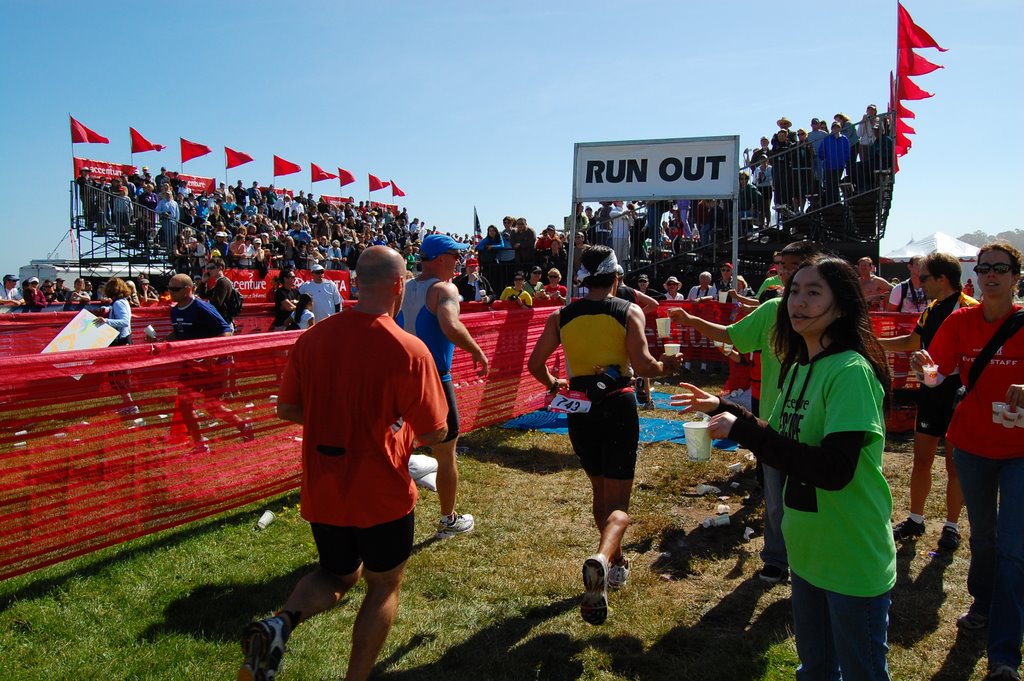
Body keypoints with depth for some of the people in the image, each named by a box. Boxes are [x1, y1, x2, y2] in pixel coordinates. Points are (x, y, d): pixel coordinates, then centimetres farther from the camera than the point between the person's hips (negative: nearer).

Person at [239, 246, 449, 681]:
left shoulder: (312, 338, -5)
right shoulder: (408, 349, -19)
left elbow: (287, 409, 5)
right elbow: (434, 434, -14)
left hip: (321, 493, 5)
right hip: (382, 496, -4)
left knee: (338, 574, 26)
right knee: (384, 585, 19)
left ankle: (281, 622, 0)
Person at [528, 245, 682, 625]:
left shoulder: (561, 316, 4)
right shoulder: (630, 312, -4)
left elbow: (535, 364, 2)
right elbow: (642, 365, -15)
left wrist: (552, 384, 22)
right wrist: (665, 367, 6)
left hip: (580, 410, 3)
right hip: (618, 408, -3)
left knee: (600, 491, 22)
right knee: (618, 501, 0)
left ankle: (617, 564, 35)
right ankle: (602, 558, -28)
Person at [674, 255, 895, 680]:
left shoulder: (851, 371, -21)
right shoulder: (798, 368, 6)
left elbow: (835, 469, -30)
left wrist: (742, 431, -26)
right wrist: (723, 410, 5)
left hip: (854, 560, -8)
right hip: (809, 550, 8)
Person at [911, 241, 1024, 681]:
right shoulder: (960, 322, -3)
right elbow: (938, 376, -8)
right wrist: (925, 368, -30)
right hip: (972, 445, 3)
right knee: (982, 536, 19)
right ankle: (983, 604, 44)